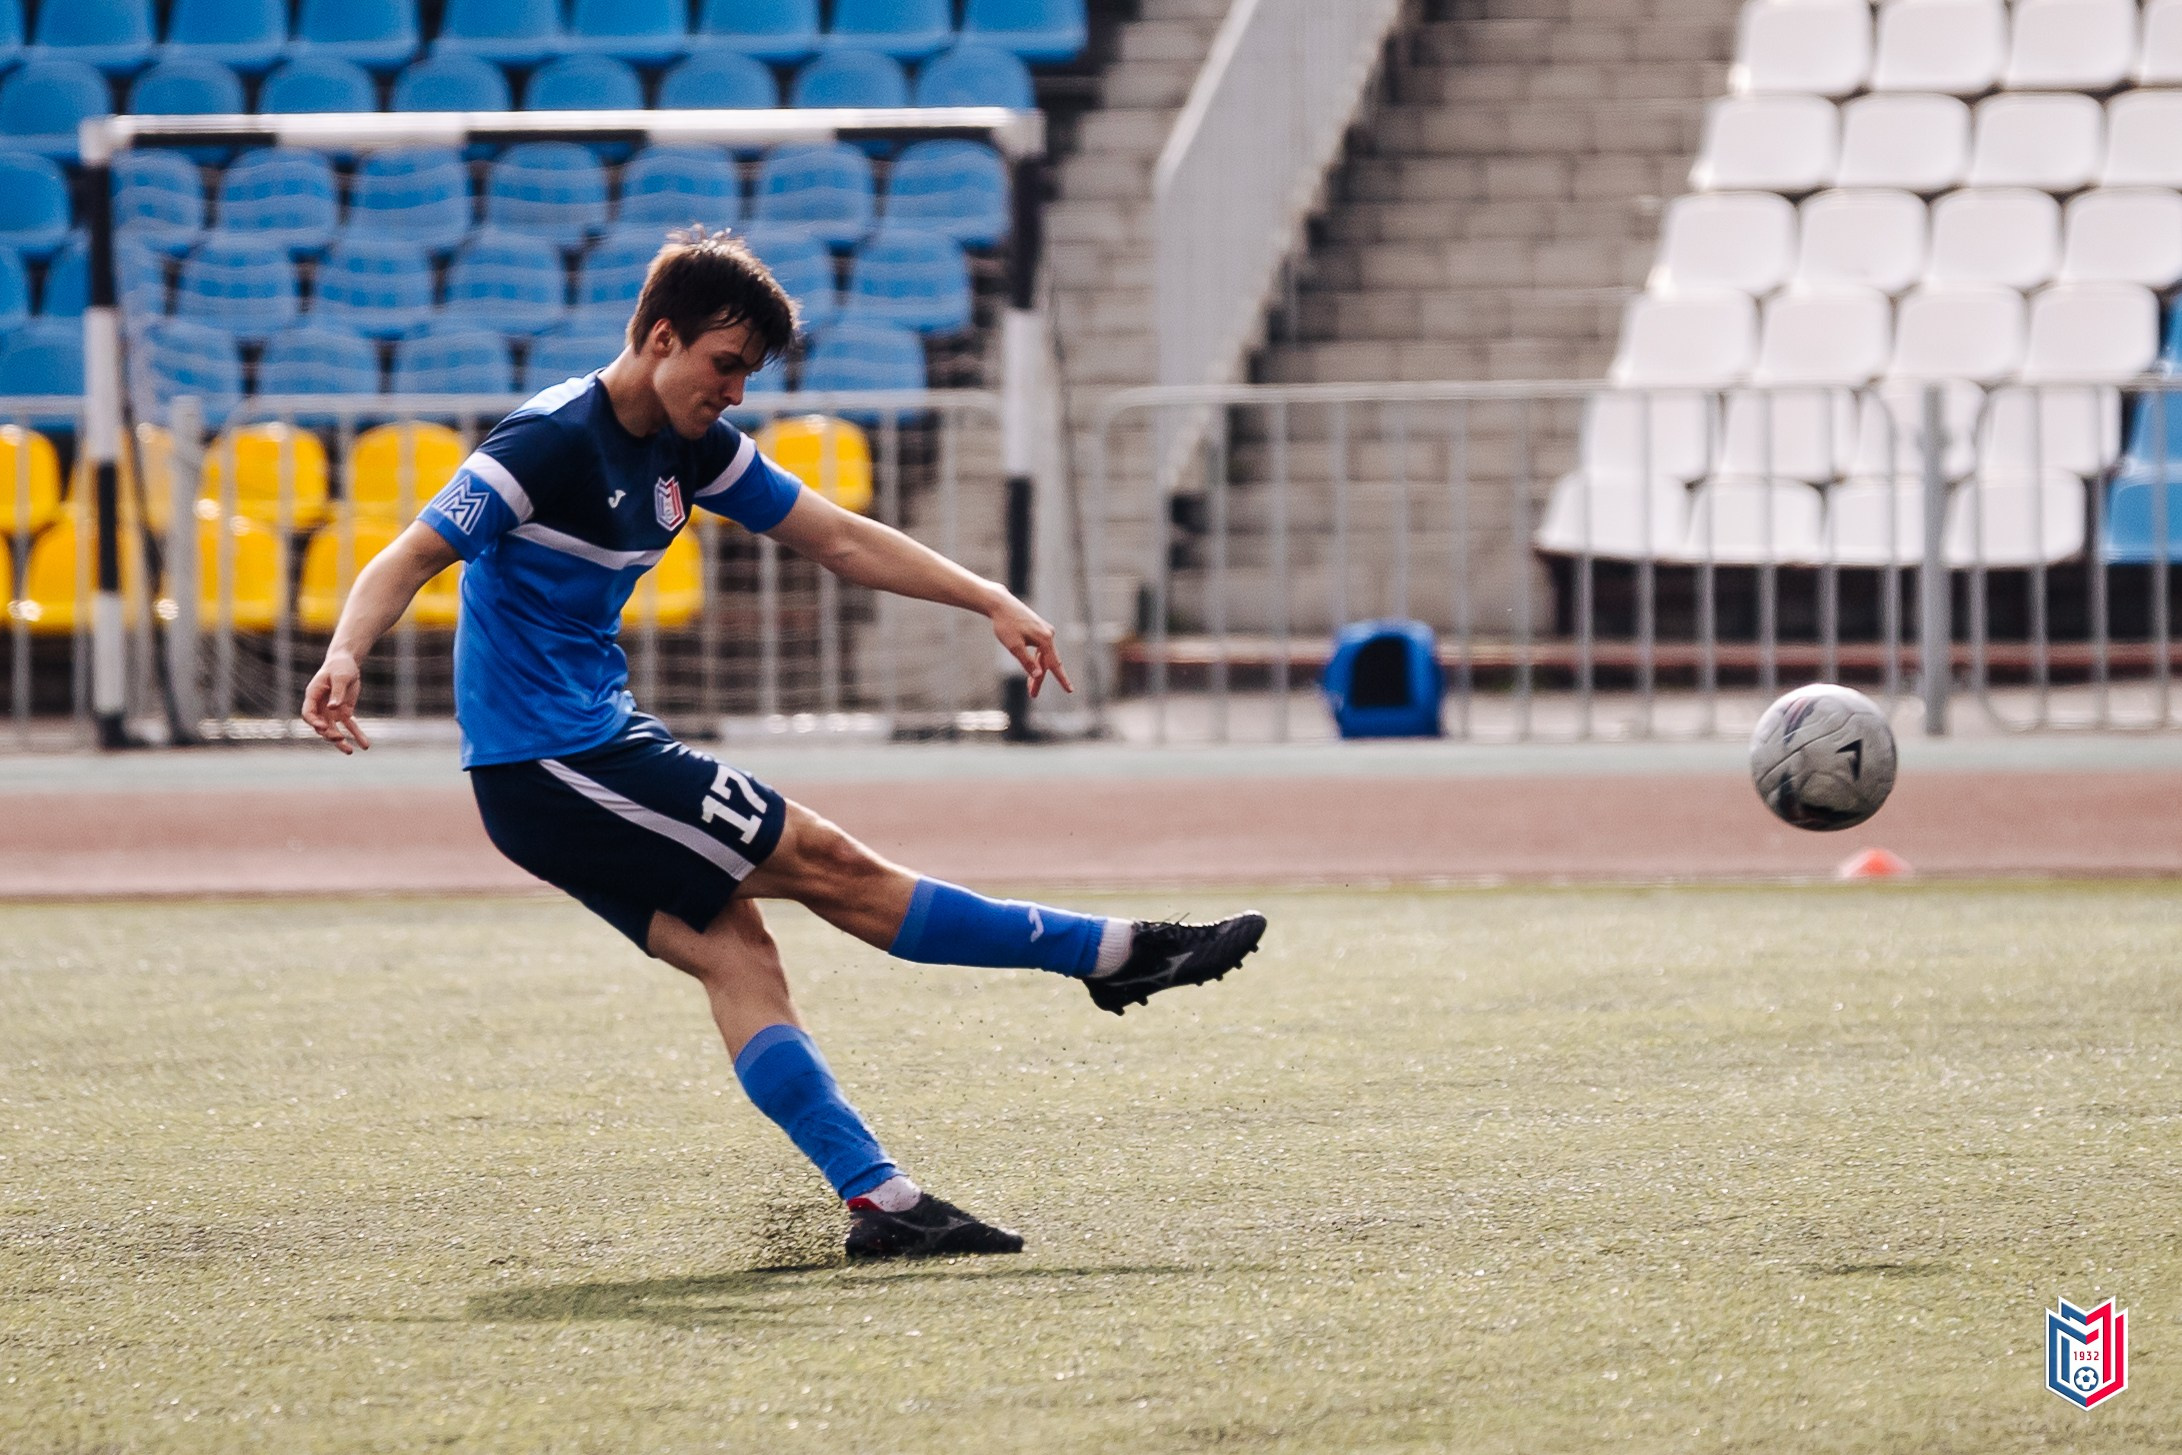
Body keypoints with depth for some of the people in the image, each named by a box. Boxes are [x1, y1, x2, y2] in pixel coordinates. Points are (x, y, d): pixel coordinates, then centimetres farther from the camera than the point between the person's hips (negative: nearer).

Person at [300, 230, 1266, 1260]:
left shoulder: (691, 447, 8)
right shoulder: (551, 442, -18)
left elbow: (839, 539, 13)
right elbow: (408, 560, -21)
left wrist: (991, 601, 7)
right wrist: (344, 658, -40)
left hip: (596, 743, 8)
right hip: (548, 762, -8)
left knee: (733, 953, -5)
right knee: (826, 866, -4)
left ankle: (879, 1201, -11)